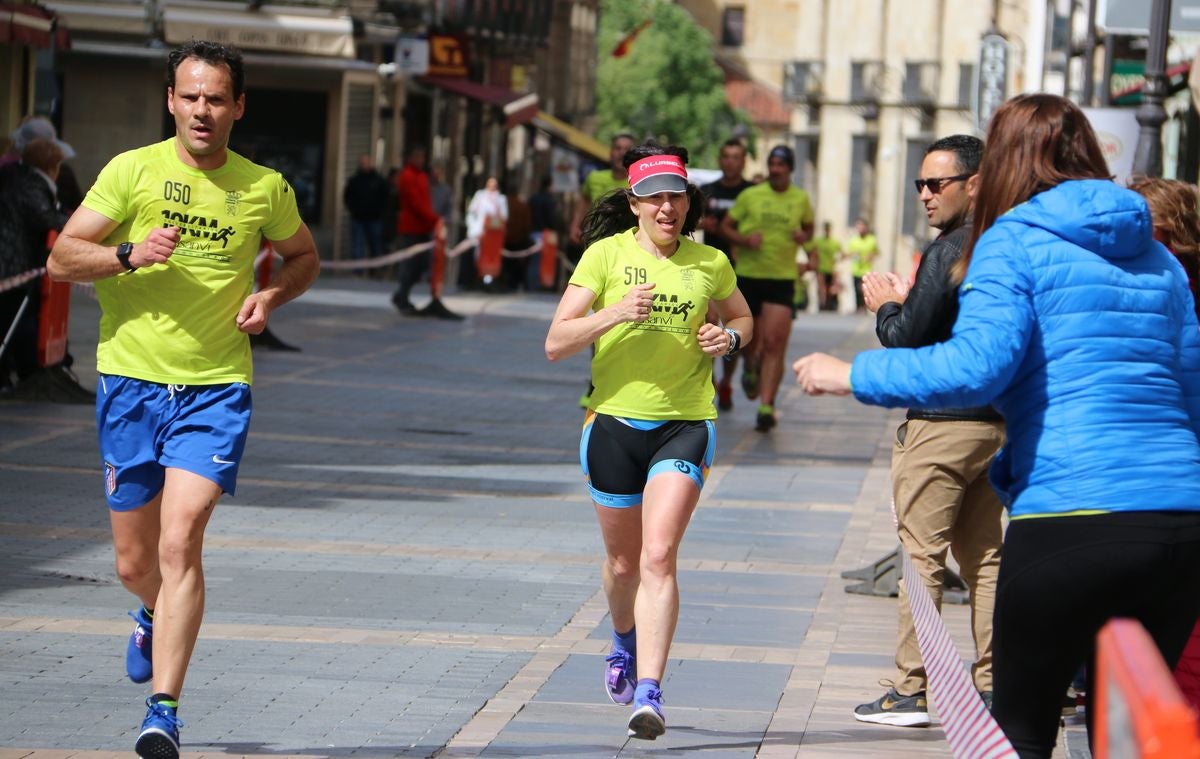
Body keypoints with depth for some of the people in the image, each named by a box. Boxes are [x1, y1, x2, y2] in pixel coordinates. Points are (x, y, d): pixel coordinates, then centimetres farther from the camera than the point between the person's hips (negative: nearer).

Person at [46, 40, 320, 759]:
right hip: (131, 381, 1)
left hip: (217, 389, -1)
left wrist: (271, 296, 0)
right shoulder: (132, 171, -2)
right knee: (134, 561, 10)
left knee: (180, 541, -18)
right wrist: (129, 255, -21)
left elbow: (305, 256, 21)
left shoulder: (265, 188, 2)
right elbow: (61, 258, -3)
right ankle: (155, 616, 48)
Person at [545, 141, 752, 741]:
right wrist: (615, 313, -23)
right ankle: (625, 641, 48)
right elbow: (555, 343, -8)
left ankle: (648, 693, -21)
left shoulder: (710, 264, 3)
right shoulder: (606, 254, -3)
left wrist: (729, 338, 0)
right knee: (623, 561, 16)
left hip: (685, 425, -1)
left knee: (658, 557, -17)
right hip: (615, 422, 1)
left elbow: (743, 318, 23)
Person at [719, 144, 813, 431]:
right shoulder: (750, 195, 2)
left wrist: (804, 236, -1)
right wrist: (744, 239, -13)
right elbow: (725, 226, 6)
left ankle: (766, 405, -13)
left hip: (782, 279, 0)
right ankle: (750, 368, 47)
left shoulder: (801, 199, 6)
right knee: (751, 340, 10)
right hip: (748, 275, 1)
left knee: (773, 343, -13)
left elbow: (809, 226, 22)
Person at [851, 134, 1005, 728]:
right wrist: (908, 301, 15)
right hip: (996, 423, 8)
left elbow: (908, 341, -16)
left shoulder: (949, 253, -16)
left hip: (941, 423, -8)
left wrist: (886, 307, 3)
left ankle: (909, 690, -2)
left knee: (922, 556, -3)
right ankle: (990, 685, 12)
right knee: (983, 556, 12)